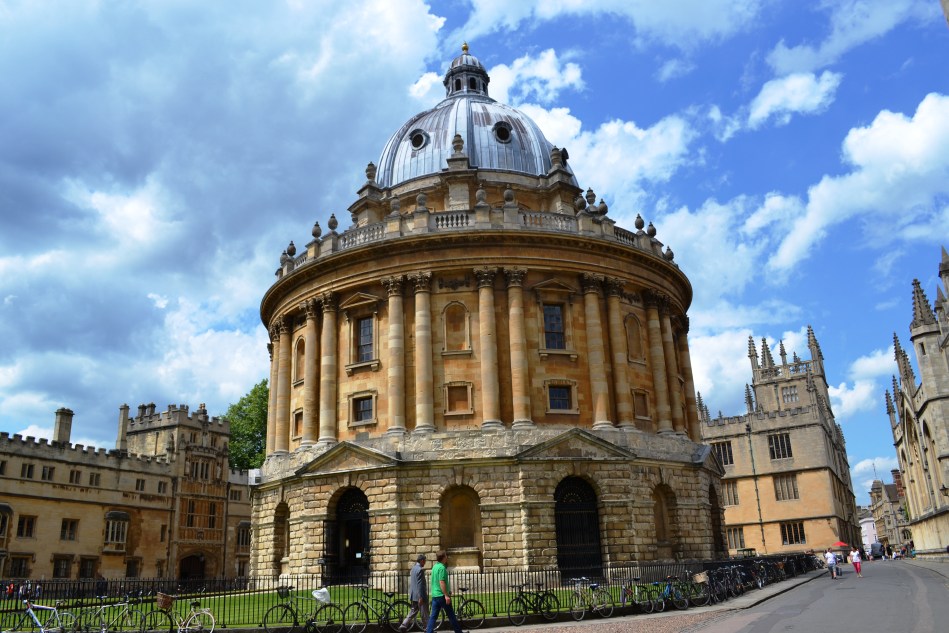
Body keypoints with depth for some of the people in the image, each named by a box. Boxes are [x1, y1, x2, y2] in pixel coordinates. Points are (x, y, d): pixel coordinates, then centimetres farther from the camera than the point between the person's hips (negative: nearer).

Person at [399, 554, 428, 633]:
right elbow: (420, 584, -21)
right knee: (425, 614, 2)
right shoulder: (420, 570, -17)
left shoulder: (413, 568, 12)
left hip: (413, 595, 9)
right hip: (419, 595, -9)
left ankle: (404, 626, 7)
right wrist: (421, 597, -22)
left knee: (413, 611, 15)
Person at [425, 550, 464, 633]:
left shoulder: (435, 566, 12)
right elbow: (442, 582, -24)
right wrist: (446, 595, -24)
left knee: (433, 616, 7)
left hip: (434, 595, 8)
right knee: (451, 615, 4)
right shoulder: (442, 568, -16)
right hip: (442, 595, -8)